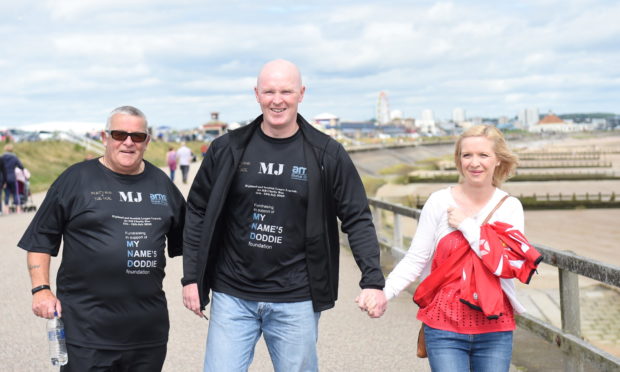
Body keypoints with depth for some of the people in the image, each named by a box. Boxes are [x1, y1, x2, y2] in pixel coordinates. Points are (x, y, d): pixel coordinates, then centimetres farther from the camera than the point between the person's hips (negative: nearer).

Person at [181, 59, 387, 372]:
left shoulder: (327, 154, -2)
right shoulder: (227, 149, 1)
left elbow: (357, 220, 0)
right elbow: (198, 214, 7)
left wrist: (373, 281, -10)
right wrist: (191, 277, 3)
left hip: (296, 302, 0)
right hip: (233, 297, 1)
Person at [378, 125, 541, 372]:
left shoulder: (509, 207, 1)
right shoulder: (440, 202, -3)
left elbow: (509, 265, -11)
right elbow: (416, 259, -3)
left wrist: (467, 225, -12)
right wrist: (384, 292, -18)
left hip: (494, 331, 2)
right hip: (445, 327, -1)